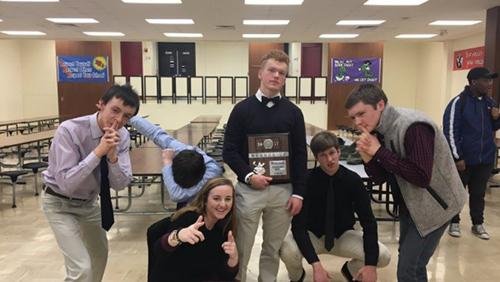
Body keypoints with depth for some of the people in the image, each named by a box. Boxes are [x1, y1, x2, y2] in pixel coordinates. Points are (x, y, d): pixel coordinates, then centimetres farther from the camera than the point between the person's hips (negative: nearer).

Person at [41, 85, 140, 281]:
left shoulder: (122, 136, -14)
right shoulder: (69, 130, -30)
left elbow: (121, 184, -16)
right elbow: (65, 183, -34)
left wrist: (112, 156, -33)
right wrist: (98, 151, -39)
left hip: (89, 202, 6)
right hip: (60, 204, -6)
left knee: (100, 254, 25)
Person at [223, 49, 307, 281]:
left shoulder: (293, 112, 3)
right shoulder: (242, 109, -2)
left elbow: (300, 156, 4)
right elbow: (229, 151, -2)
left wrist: (298, 193, -1)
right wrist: (248, 175, -16)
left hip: (282, 190, 2)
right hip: (248, 189, -2)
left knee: (273, 248, 15)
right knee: (241, 248, 7)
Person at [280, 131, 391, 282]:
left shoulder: (352, 180, -16)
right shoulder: (308, 180, -22)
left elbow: (368, 221, -17)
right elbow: (298, 225, -26)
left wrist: (371, 264, -28)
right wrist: (315, 263, -37)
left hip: (343, 235, 2)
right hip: (313, 234, -2)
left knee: (383, 256, -21)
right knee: (288, 252, -33)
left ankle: (351, 269, 14)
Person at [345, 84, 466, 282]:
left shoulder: (414, 127, -27)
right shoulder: (380, 130, -2)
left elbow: (421, 177, -33)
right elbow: (380, 178, 0)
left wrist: (380, 152, -30)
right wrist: (368, 158, -21)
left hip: (434, 204, -8)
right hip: (409, 204, 8)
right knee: (407, 259, 22)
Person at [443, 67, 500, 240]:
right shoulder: (459, 102, -12)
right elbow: (450, 132, -14)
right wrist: (457, 157, -17)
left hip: (485, 159, 5)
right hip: (463, 158, -5)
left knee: (478, 193, 14)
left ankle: (478, 224, 27)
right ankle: (454, 222, 23)